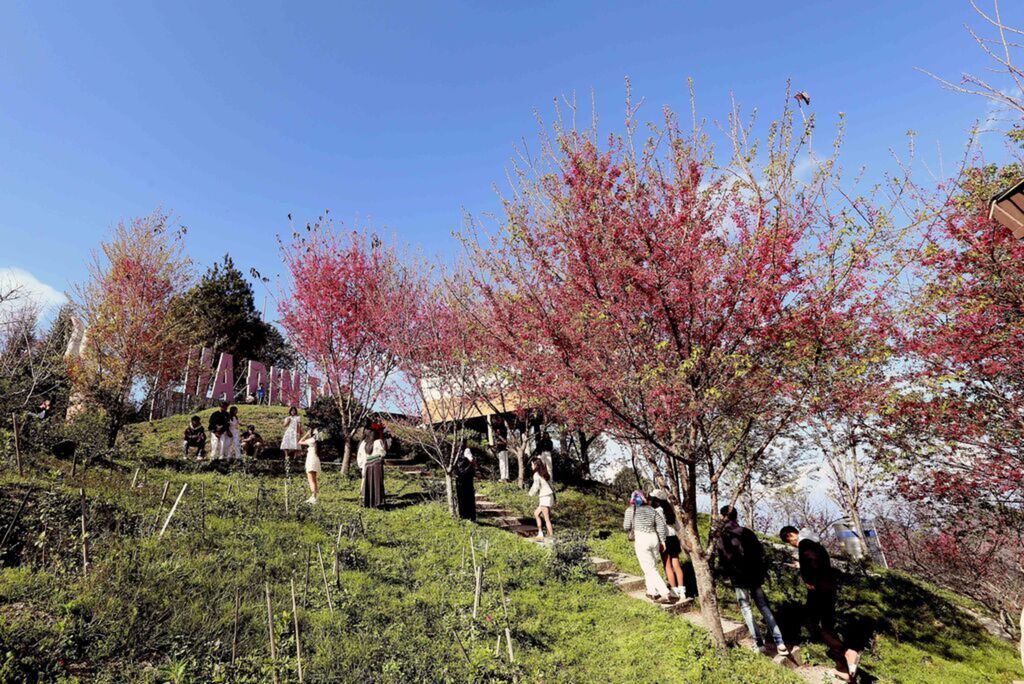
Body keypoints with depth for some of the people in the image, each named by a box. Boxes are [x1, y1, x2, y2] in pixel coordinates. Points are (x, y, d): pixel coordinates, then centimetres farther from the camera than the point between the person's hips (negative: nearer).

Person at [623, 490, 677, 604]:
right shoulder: (651, 509, 14)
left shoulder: (631, 509, 2)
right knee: (651, 567, 21)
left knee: (651, 570, -3)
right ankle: (652, 592, 25)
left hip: (641, 540, -5)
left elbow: (626, 527, 2)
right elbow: (661, 523, 6)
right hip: (654, 539, 6)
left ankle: (666, 594, -12)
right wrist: (662, 540, 9)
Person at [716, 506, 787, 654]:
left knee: (745, 608, 10)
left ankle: (759, 643, 10)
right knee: (763, 606, 13)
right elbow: (760, 553, -1)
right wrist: (763, 572, 10)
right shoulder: (747, 532, -5)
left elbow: (722, 563, -7)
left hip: (738, 579, -3)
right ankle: (779, 642, 9)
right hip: (754, 576, 3)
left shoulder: (721, 539, -10)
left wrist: (728, 575, 11)